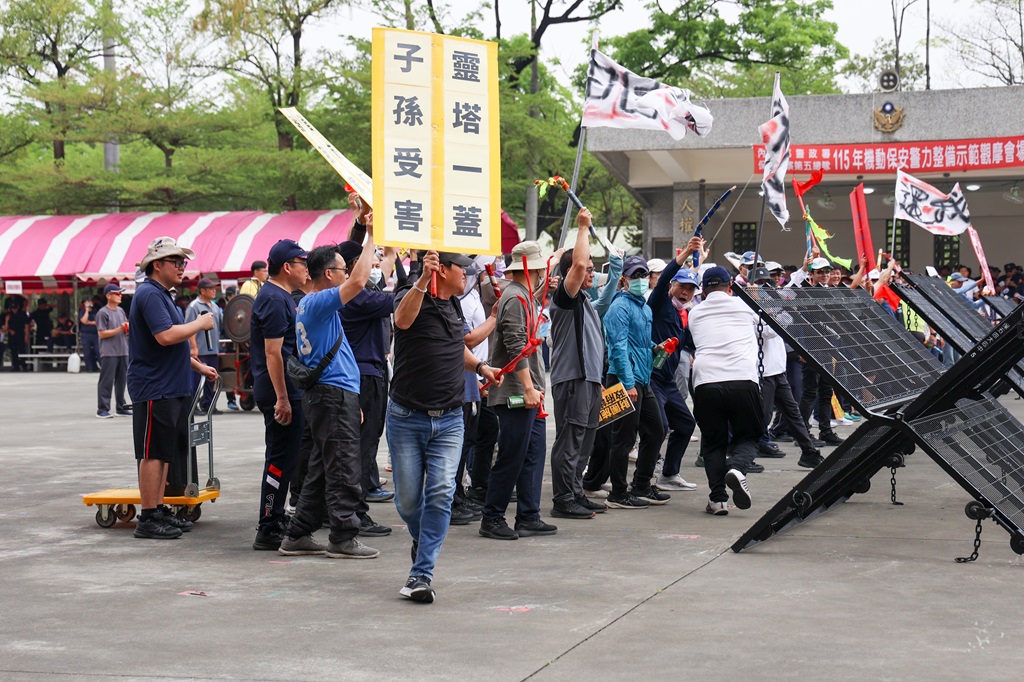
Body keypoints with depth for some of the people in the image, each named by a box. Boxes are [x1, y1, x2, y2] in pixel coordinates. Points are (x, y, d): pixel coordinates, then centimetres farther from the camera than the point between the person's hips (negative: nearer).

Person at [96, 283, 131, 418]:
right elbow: (102, 333, -12)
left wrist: (128, 329, -2)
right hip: (108, 353, -7)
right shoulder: (103, 313, -7)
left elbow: (126, 329, 22)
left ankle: (121, 407, 18)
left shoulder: (121, 311, 15)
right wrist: (119, 329, -18)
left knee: (121, 381, 11)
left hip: (123, 351, 7)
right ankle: (102, 409, -5)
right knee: (106, 381, -6)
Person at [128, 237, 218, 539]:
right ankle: (148, 518, -4)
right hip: (154, 389, -10)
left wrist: (198, 366, 25)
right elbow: (165, 336, -25)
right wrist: (200, 324, -14)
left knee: (165, 452, 12)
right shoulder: (149, 294, -13)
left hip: (172, 388, 10)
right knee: (153, 453, -7)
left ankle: (159, 511, 18)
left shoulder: (162, 295, 20)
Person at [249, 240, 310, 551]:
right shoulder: (274, 300, -16)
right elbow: (273, 352, -21)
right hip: (280, 391, -11)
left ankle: (275, 523, 24)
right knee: (281, 460, -7)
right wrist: (282, 398, -23)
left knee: (282, 459, 16)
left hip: (285, 391, 11)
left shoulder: (280, 297, 17)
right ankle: (268, 531, -4)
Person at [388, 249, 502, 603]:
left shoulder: (453, 304, 12)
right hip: (407, 418, -4)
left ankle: (421, 574, -6)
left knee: (441, 494, -10)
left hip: (449, 419, 4)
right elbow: (403, 319, -36)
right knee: (408, 498, 5)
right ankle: (421, 538, 37)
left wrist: (480, 366, 21)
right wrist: (422, 280, -47)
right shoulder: (411, 296, -9)